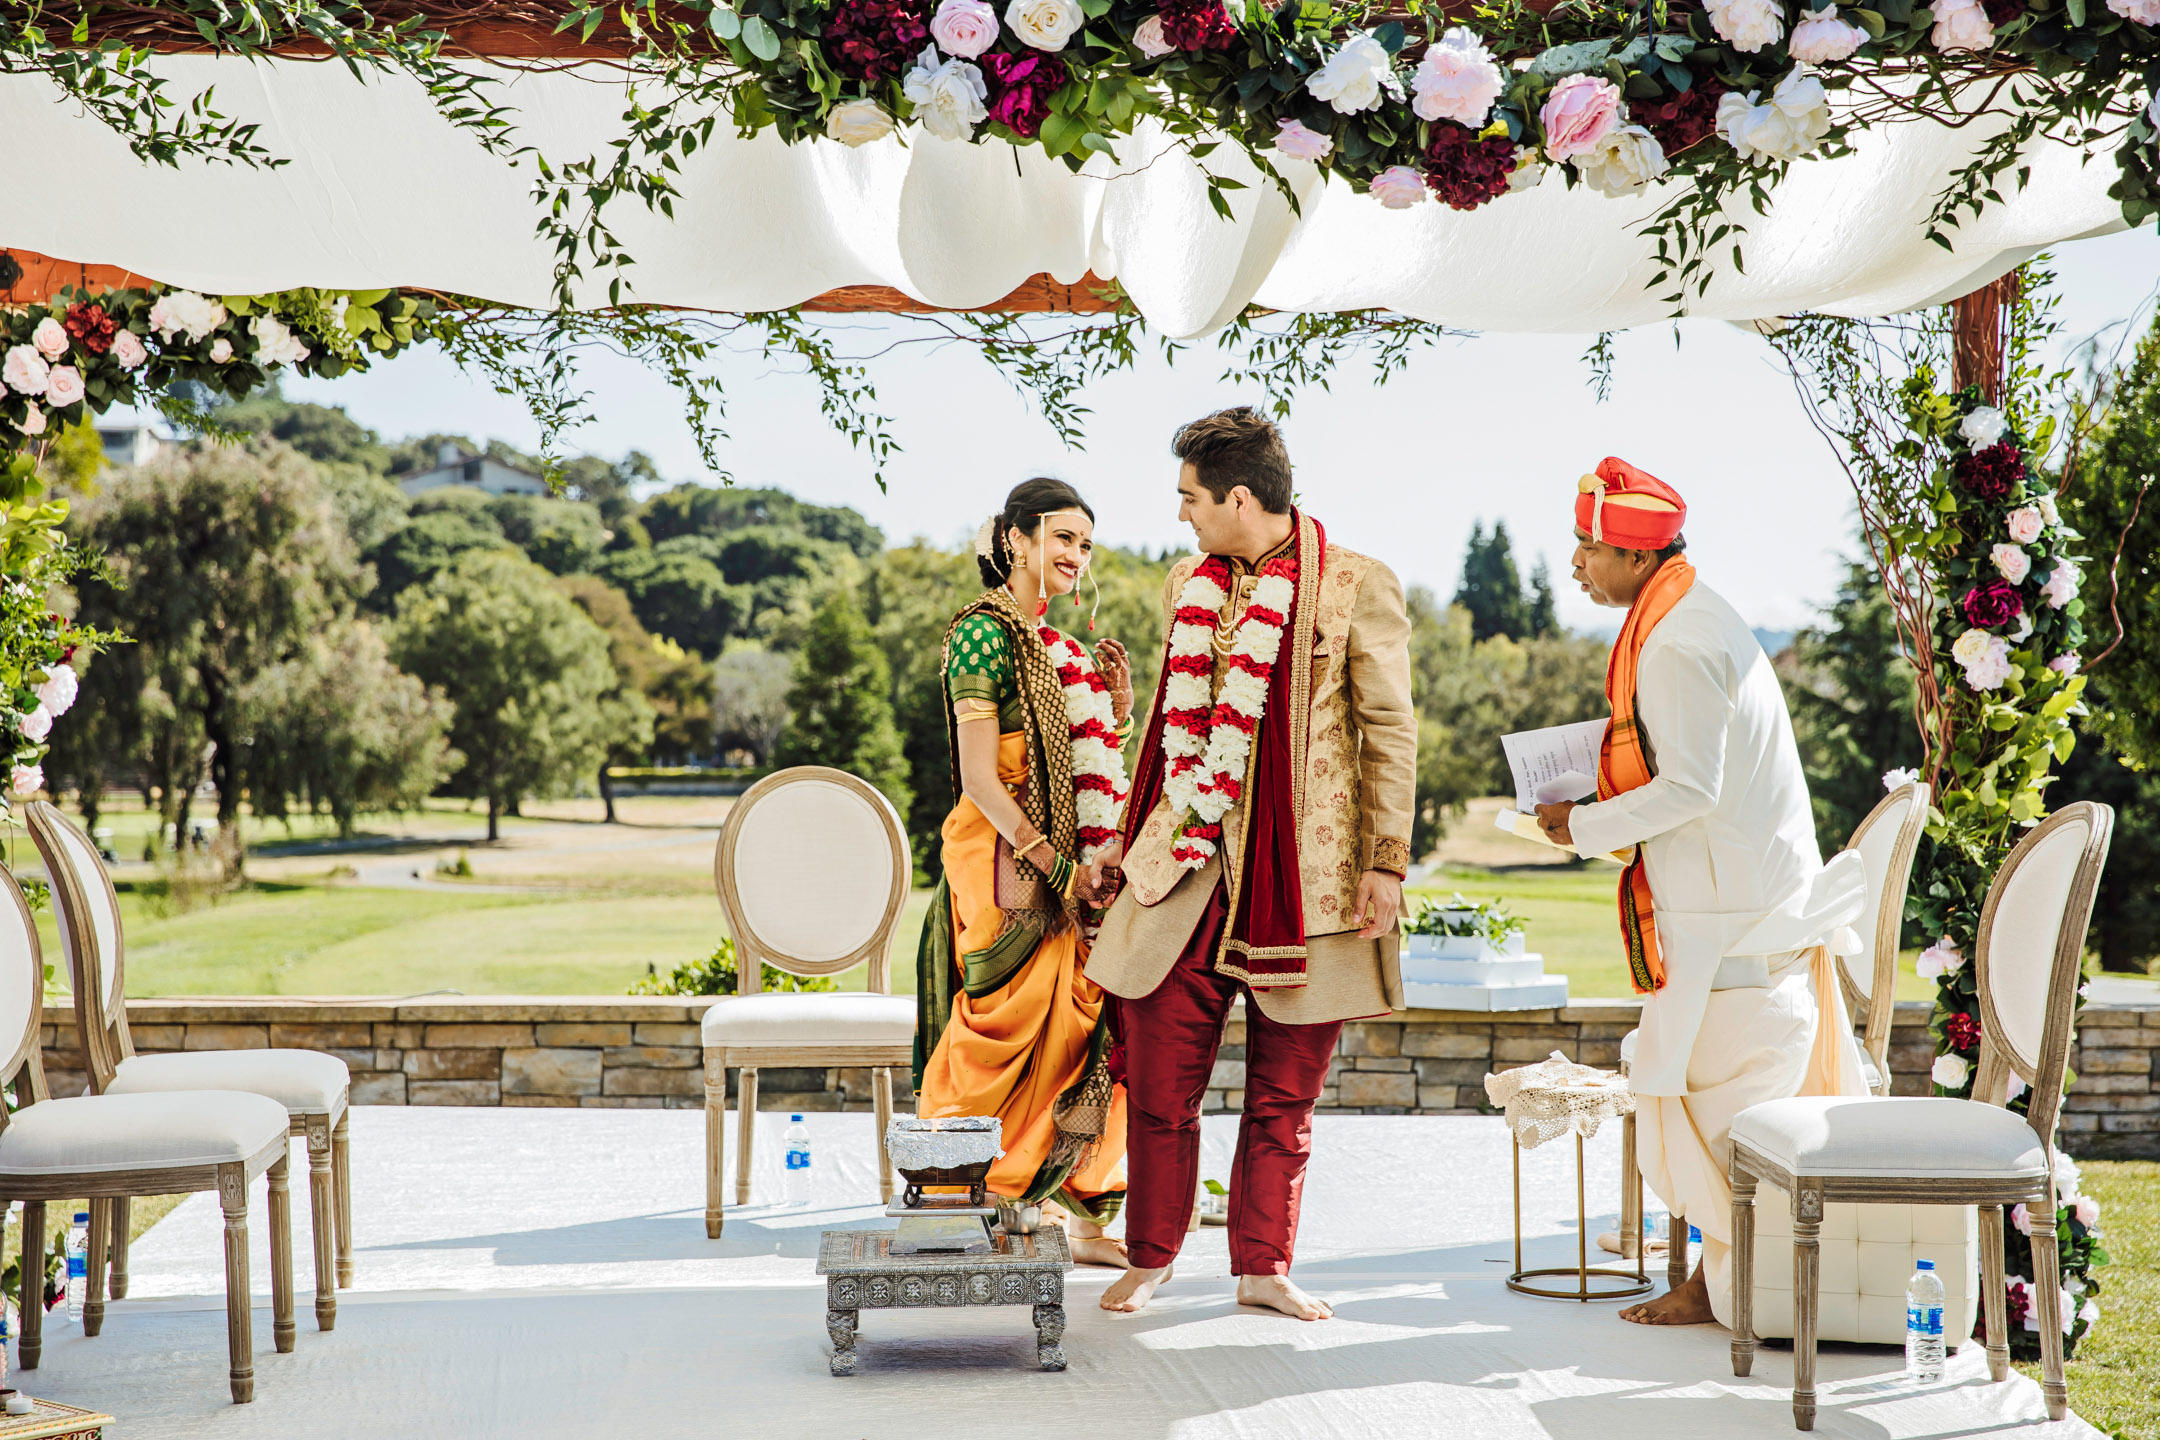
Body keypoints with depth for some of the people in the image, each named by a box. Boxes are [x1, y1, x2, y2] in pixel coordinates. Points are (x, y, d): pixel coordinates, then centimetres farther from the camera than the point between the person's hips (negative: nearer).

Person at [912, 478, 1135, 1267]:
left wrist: (1117, 708, 6)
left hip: (1073, 861, 8)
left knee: (1095, 1038, 6)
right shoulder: (985, 632, -8)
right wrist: (1055, 867, -18)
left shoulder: (1058, 644, 17)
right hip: (1014, 868, -8)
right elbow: (979, 777, -15)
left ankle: (1084, 1219, 13)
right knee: (1024, 1040, -7)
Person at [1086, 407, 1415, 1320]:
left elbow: (1391, 733, -2)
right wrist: (1126, 840, 21)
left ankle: (1263, 1269, 20)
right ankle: (1150, 1258, 20)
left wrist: (1386, 862, -7)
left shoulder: (1357, 588, -4)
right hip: (1186, 868, 4)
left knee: (1284, 1097, 6)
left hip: (1301, 876, -4)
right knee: (1159, 1084, 3)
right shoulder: (1187, 585, 12)